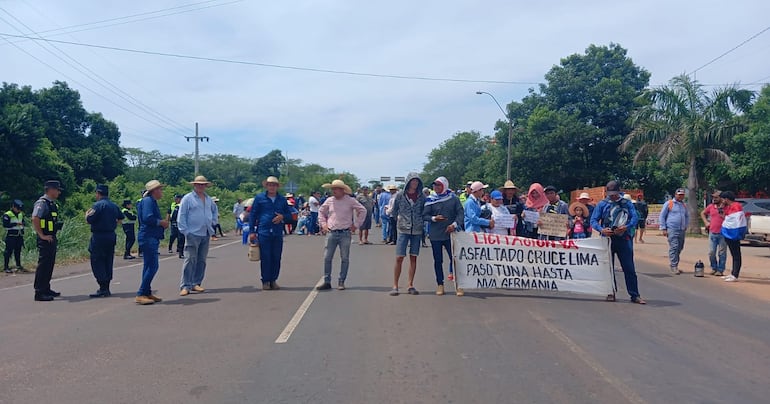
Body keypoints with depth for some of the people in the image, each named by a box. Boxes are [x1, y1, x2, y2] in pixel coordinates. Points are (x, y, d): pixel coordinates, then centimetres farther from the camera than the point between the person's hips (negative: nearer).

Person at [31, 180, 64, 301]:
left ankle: (46, 289, 24)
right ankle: (39, 293, -4)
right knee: (43, 265, -7)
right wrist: (42, 236, -22)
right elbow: (35, 219, -24)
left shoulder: (52, 203, 15)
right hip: (45, 240, -10)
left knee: (50, 265, 15)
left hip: (52, 239, 10)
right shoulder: (42, 203, -13)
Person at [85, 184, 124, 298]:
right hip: (111, 236, 8)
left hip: (99, 237, -8)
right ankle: (107, 289, 15)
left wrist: (87, 214, 4)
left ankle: (103, 289, -8)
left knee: (97, 262, -3)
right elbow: (121, 218, 23)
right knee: (108, 262, 12)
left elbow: (89, 220, -16)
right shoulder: (114, 205, 12)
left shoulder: (98, 205, -12)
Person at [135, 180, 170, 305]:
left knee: (149, 266, 13)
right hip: (148, 238, -11)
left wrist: (162, 223, 8)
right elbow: (147, 218, -23)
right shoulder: (148, 200, -11)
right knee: (152, 266, -12)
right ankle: (141, 294, -9)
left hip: (152, 238, 11)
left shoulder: (152, 201, 21)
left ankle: (147, 293, 18)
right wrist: (161, 222, -11)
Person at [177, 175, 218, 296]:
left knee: (202, 260, 8)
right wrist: (185, 231, -11)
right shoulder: (187, 198, -3)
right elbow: (181, 217, -5)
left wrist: (213, 221, 18)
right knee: (190, 260, -9)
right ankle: (185, 286, -6)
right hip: (193, 234, -6)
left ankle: (196, 284, 17)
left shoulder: (209, 199, 14)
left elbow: (215, 210, 33)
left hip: (206, 234, 6)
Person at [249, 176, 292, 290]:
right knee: (265, 258, -2)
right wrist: (252, 231, -1)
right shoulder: (259, 198, 5)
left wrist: (282, 217, -4)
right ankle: (265, 281, 8)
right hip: (263, 232, -3)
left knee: (276, 258, 4)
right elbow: (253, 215, 5)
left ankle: (273, 280, 15)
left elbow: (289, 214, 19)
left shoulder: (282, 200, 13)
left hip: (278, 233, 3)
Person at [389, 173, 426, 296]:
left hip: (417, 231, 2)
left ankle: (410, 286, 15)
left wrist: (422, 223, 5)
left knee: (413, 258, 6)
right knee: (399, 258, -4)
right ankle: (395, 286, 5)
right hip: (403, 230, -2)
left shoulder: (422, 197, 5)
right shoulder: (399, 196, 0)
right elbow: (393, 212, 7)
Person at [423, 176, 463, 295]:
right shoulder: (431, 200, 2)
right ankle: (440, 284, 17)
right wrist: (434, 218, -17)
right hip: (435, 234, 1)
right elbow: (424, 215, 1)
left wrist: (454, 224, -17)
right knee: (438, 260, 6)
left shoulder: (454, 198, 0)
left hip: (450, 233, -1)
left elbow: (460, 213, -3)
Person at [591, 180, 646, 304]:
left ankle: (635, 295, 3)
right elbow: (593, 221, 2)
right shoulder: (602, 204, 7)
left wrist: (626, 226, -21)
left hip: (624, 238, 0)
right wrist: (601, 229, -18)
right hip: (608, 238, 0)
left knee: (629, 268, -1)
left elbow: (635, 217, -1)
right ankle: (611, 293, 19)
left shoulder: (627, 203, 10)